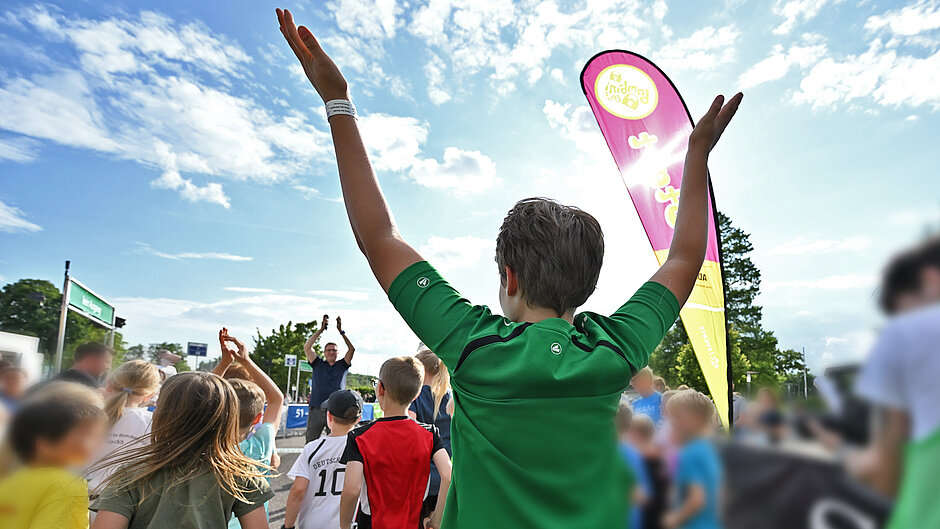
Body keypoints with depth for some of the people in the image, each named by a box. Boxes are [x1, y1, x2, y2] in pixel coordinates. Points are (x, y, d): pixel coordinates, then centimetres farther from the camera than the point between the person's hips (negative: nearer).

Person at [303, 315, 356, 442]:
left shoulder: (342, 365, 11)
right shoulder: (318, 364, 11)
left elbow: (352, 349, 0)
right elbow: (307, 347, 1)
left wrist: (341, 331, -2)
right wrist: (321, 330, -2)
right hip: (316, 410, 0)